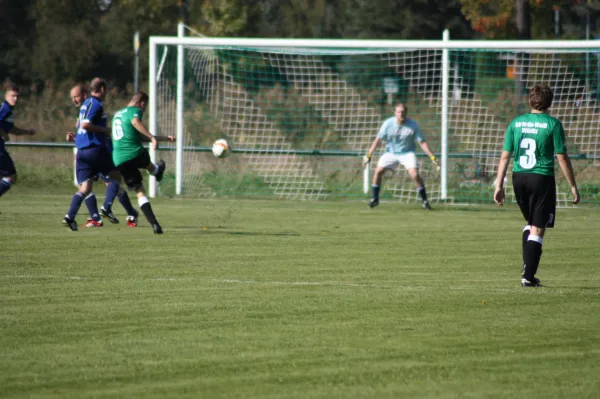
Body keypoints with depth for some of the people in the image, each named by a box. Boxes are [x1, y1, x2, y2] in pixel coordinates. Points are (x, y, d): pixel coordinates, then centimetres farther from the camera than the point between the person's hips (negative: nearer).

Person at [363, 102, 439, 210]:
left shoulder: (412, 125, -16)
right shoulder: (388, 123, -13)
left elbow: (422, 142, -12)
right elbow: (378, 139, -8)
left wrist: (432, 157, -19)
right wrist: (368, 155, -14)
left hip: (407, 153, -2)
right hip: (391, 152, 2)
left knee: (415, 175, -21)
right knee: (378, 171, -12)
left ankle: (424, 200, -4)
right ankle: (375, 199, 6)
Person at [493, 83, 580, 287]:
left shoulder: (515, 123, 5)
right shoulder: (552, 124, -6)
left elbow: (505, 156, 5)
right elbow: (562, 158, -6)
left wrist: (499, 185, 10)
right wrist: (573, 186, 1)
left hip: (519, 179, 4)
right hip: (542, 179, -4)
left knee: (530, 223, 24)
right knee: (537, 230, 1)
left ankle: (527, 268, 17)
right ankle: (529, 276, -3)